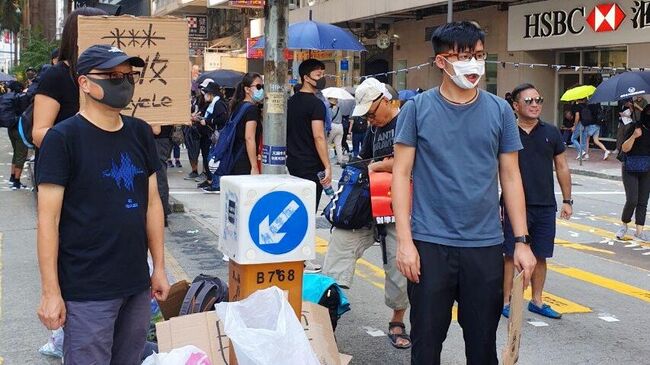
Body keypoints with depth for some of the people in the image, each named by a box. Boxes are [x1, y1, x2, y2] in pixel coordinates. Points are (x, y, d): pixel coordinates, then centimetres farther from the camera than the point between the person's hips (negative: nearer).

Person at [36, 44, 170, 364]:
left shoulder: (140, 133, 7)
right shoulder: (63, 137, -9)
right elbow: (48, 218, -11)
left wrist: (159, 267, 10)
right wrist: (51, 291, -13)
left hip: (137, 284, 5)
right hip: (86, 290, -5)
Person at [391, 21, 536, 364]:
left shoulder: (500, 110, 4)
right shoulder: (417, 109, -2)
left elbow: (510, 176, 7)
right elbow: (401, 173, -3)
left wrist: (522, 240, 1)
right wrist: (404, 241, -10)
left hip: (486, 246, 2)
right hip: (430, 244, -2)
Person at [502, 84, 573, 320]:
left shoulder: (551, 133, 6)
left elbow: (562, 167, 12)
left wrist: (567, 200, 8)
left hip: (546, 206, 3)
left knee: (540, 256, 11)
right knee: (510, 255, 0)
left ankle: (536, 301, 24)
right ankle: (506, 301, 11)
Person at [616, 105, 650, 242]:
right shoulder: (635, 129, -10)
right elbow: (624, 148, -15)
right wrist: (634, 136, -29)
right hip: (630, 171, -5)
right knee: (632, 200, -11)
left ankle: (639, 231, 9)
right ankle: (624, 225, 12)